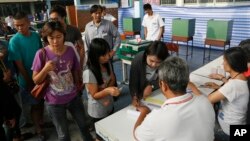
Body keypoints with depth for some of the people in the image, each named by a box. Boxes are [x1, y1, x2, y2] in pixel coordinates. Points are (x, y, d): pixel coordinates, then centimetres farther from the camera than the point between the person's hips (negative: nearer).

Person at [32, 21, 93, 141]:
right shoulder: (42, 54, -17)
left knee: (84, 126, 24)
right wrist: (46, 69, -29)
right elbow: (36, 80, -11)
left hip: (74, 97, 3)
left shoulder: (70, 50, -9)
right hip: (54, 102, -2)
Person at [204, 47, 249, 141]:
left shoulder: (234, 84, -33)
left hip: (228, 131, -7)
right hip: (233, 123, 7)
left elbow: (207, 100, -30)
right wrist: (218, 88, 1)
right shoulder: (240, 78, -5)